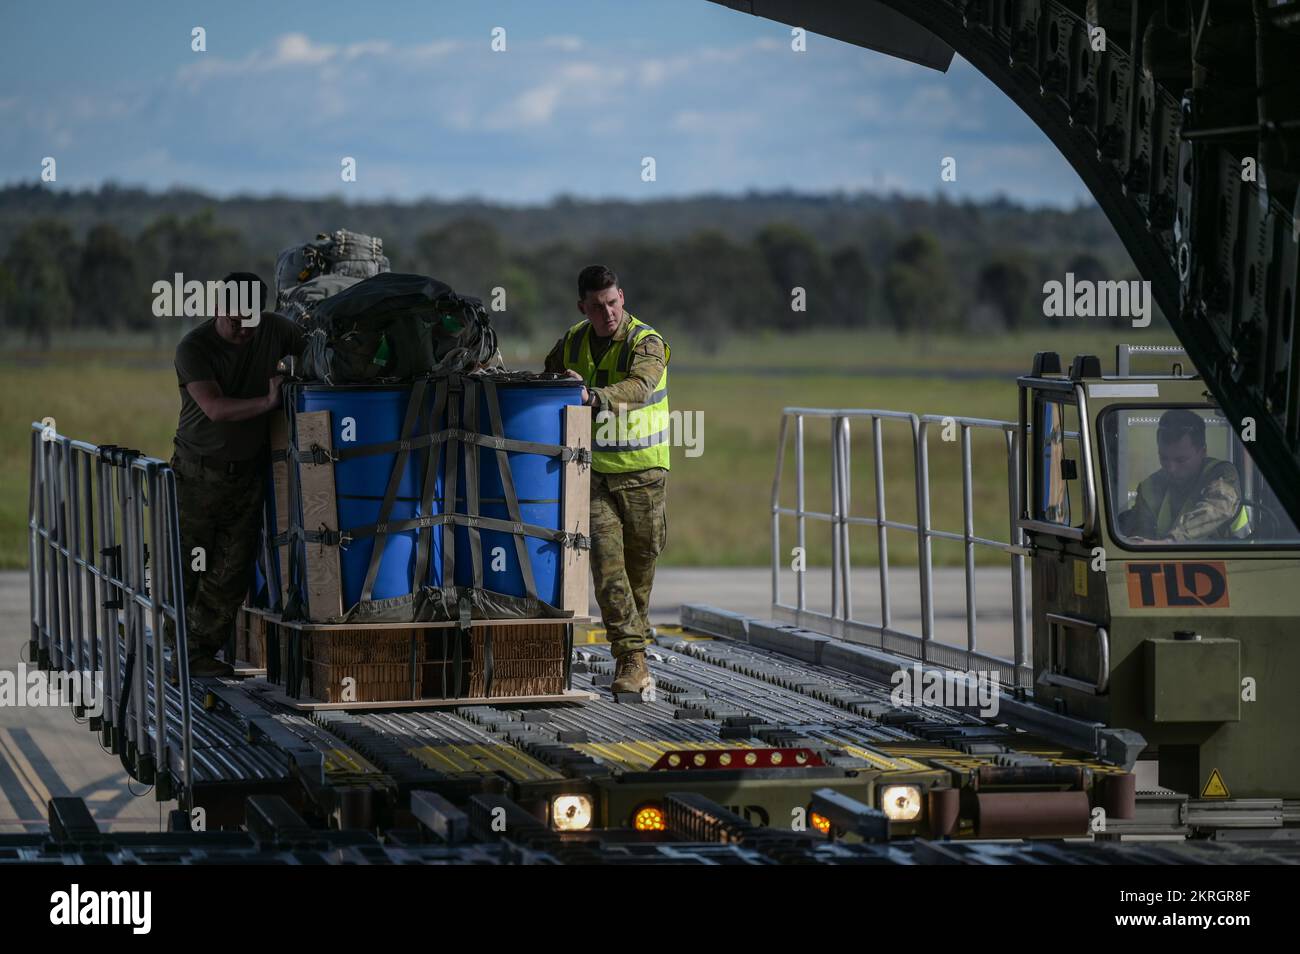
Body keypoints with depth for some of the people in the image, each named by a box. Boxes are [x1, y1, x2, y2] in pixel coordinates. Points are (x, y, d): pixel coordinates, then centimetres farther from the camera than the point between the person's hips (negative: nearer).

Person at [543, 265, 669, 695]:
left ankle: (633, 644, 30)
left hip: (643, 471, -2)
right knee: (605, 557, -13)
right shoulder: (574, 342, 2)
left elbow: (638, 387, -37)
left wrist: (594, 396, -53)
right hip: (596, 470, 2)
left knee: (641, 563, 7)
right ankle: (632, 659, -17)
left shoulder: (647, 343, -14)